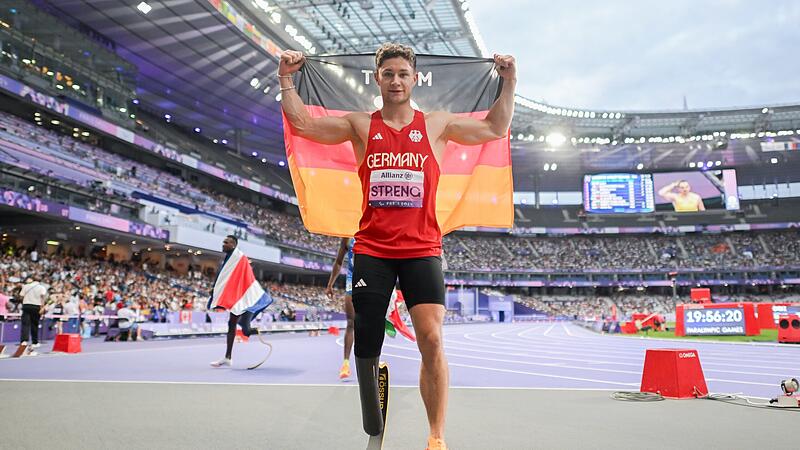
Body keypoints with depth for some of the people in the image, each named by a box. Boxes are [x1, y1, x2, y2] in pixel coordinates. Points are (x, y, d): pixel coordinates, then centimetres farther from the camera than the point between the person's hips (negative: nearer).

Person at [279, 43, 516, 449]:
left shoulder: (436, 124, 9)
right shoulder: (360, 125, 9)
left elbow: (496, 128, 11)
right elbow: (302, 124, 7)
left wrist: (509, 83, 6)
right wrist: (286, 80, 1)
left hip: (422, 250, 0)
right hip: (371, 251, 1)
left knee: (432, 341, -12)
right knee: (366, 345, 6)